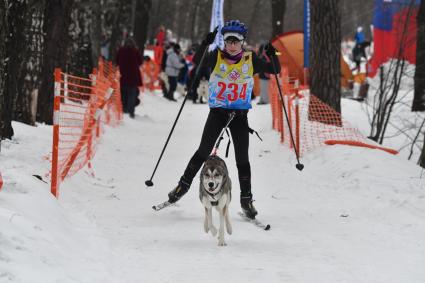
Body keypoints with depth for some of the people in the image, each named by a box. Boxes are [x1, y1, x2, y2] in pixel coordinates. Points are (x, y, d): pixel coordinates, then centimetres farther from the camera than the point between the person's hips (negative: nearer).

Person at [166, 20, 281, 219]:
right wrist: (205, 44, -33)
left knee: (242, 158, 1)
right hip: (217, 112, -1)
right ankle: (184, 184, 16)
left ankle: (246, 199, 8)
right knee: (204, 151, -1)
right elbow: (197, 61, -17)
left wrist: (272, 55, -17)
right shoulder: (216, 57, -3)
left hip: (240, 114, 1)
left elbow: (275, 70, 2)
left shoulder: (251, 60, 0)